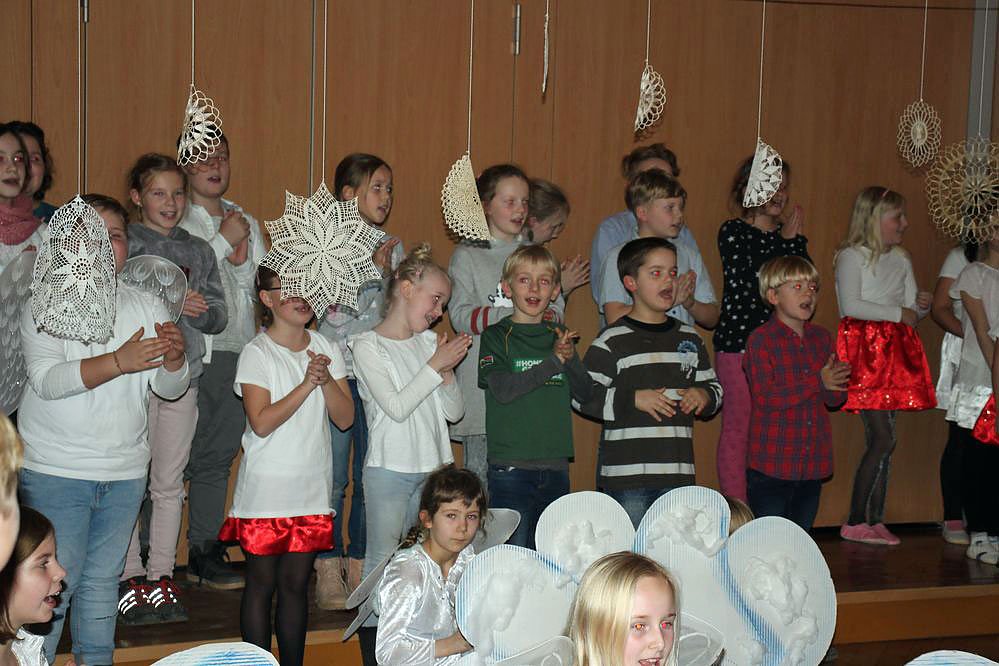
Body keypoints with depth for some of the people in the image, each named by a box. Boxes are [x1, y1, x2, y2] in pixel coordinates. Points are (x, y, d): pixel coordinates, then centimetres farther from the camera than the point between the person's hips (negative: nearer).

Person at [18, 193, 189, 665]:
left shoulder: (147, 307, 8)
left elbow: (171, 389, 6)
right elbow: (47, 379, -18)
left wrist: (174, 358, -17)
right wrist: (120, 362, -30)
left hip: (124, 474, 4)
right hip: (55, 471, -4)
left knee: (102, 581, 13)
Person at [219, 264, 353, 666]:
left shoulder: (325, 349, 7)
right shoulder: (256, 353, -7)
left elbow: (345, 418, 2)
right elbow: (262, 423, -17)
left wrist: (327, 379, -14)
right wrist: (307, 384, -20)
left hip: (312, 489, 4)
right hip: (266, 490, -4)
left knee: (296, 583, 9)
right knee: (262, 583, 3)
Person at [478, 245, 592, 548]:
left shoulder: (558, 336, 13)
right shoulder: (496, 336, 0)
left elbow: (585, 393, 9)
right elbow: (502, 389, -15)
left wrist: (570, 359, -10)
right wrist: (553, 361, -16)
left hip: (555, 465, 5)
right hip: (510, 465, -4)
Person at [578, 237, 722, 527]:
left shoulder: (690, 339, 14)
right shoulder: (612, 340, -4)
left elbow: (714, 386, 24)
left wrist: (704, 396, 1)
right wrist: (634, 400, -15)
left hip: (678, 473, 5)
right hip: (626, 472, -5)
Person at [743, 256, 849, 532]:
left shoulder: (821, 338, 10)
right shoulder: (761, 339, -10)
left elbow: (835, 399, 11)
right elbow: (765, 398, -19)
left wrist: (839, 381, -13)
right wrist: (817, 382, -20)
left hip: (813, 464, 6)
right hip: (771, 466, -6)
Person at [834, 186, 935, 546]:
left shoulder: (901, 260, 18)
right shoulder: (851, 256, -4)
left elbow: (911, 311, 21)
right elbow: (850, 305, -16)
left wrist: (921, 305, -2)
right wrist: (897, 312, -14)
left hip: (895, 353, 7)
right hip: (864, 350, -7)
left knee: (882, 440, 5)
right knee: (883, 438, -12)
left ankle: (875, 520, 8)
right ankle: (854, 522, -4)